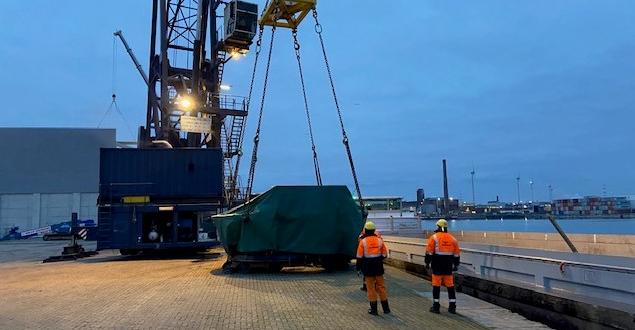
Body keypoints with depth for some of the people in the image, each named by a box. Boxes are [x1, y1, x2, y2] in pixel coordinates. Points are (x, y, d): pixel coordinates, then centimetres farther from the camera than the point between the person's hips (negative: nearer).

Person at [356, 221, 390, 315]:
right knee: (381, 286, 12)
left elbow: (359, 256, -8)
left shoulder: (363, 241, -9)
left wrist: (358, 267, 2)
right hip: (378, 267, 3)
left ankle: (373, 309, 9)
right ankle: (386, 308, 17)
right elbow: (384, 254, 5)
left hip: (368, 268, -3)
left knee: (371, 288, 5)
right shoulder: (379, 240, 0)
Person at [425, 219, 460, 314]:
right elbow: (457, 254, 10)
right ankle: (452, 306, 13)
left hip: (437, 267, -4)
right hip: (448, 267, 4)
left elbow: (429, 252, -8)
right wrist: (456, 265, 19)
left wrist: (427, 263, 0)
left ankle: (436, 306, 5)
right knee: (450, 286, 10)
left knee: (436, 286, 2)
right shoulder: (452, 238, 8)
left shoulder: (434, 237, -5)